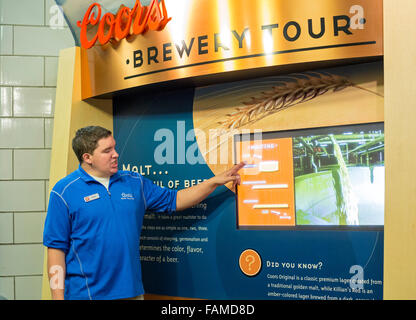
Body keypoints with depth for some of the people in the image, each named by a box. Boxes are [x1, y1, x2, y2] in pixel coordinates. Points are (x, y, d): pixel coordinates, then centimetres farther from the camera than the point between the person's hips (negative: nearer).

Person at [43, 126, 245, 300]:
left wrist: (215, 182, 9)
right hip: (86, 293, -4)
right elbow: (56, 247, -6)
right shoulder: (65, 191, -5)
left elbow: (173, 200, 17)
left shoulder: (134, 183, 9)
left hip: (131, 290, 5)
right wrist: (58, 296, -10)